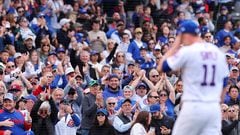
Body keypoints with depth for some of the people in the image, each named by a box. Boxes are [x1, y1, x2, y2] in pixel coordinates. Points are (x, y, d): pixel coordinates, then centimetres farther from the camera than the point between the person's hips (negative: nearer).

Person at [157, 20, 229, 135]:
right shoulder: (218, 52, 10)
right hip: (214, 108, 5)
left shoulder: (187, 51, -8)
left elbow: (161, 67, 1)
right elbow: (224, 83, 16)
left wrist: (176, 45, 7)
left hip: (193, 107, -5)